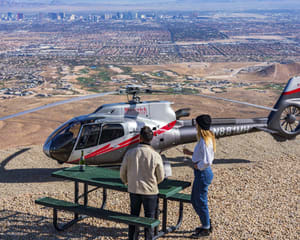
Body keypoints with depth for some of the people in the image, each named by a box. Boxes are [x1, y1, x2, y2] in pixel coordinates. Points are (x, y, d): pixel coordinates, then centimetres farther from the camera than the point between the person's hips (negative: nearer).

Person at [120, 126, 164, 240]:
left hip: (134, 190, 2)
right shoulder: (156, 156, -14)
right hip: (150, 191, -2)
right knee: (149, 217, 12)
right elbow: (161, 177, -5)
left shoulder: (130, 153, -10)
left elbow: (122, 172, 0)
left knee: (134, 215, 18)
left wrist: (127, 182, 22)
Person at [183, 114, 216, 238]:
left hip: (202, 173, -10)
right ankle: (206, 224, 32)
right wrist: (191, 153, 15)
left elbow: (207, 161, -27)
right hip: (200, 173, 10)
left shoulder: (204, 141, -23)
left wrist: (197, 166, -12)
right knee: (194, 200, 19)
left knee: (201, 201, 4)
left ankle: (206, 228, 19)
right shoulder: (208, 138, 8)